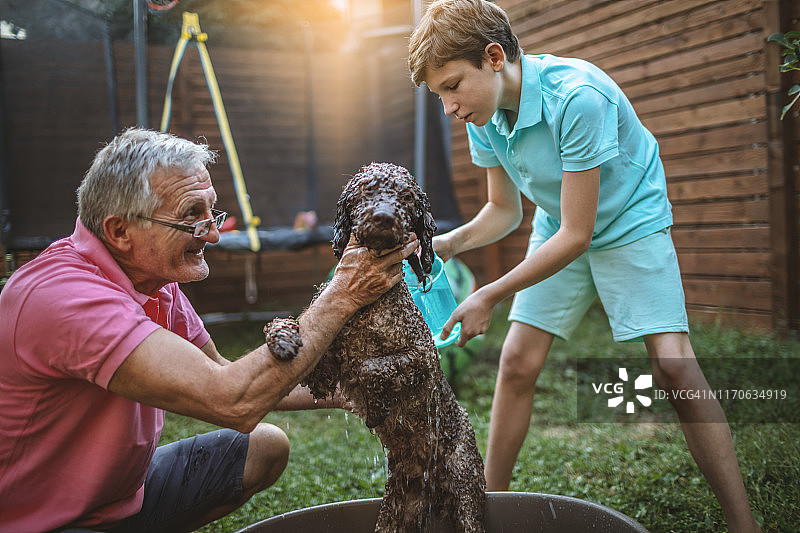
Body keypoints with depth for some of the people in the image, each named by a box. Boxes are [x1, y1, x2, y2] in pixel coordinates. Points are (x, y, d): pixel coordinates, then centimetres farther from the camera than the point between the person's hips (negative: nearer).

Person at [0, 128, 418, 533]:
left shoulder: (155, 280, -2)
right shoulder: (60, 295, -32)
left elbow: (221, 376, 10)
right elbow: (232, 402, -37)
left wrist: (342, 392, 3)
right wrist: (341, 296, -29)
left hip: (123, 490, 9)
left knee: (267, 446, 13)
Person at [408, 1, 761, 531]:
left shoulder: (578, 96, -33)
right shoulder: (483, 115, -12)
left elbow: (576, 234, -30)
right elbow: (504, 210, 1)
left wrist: (490, 296, -27)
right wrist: (450, 243, -18)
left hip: (631, 222, -5)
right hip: (559, 228, 6)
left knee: (673, 365, -17)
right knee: (517, 362, -3)